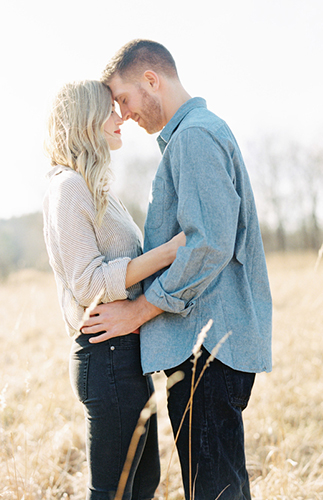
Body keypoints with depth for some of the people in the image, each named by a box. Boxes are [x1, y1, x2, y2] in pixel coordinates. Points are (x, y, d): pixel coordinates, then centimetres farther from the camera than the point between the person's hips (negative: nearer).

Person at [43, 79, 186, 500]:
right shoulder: (68, 186, -12)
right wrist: (172, 249, -21)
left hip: (129, 352, 10)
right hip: (108, 355, -10)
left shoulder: (95, 188, 18)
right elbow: (88, 283, -20)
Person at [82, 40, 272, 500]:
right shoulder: (200, 132, 22)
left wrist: (138, 310, -14)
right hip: (213, 340, 11)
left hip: (206, 342, -11)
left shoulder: (195, 136, -12)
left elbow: (209, 245, -22)